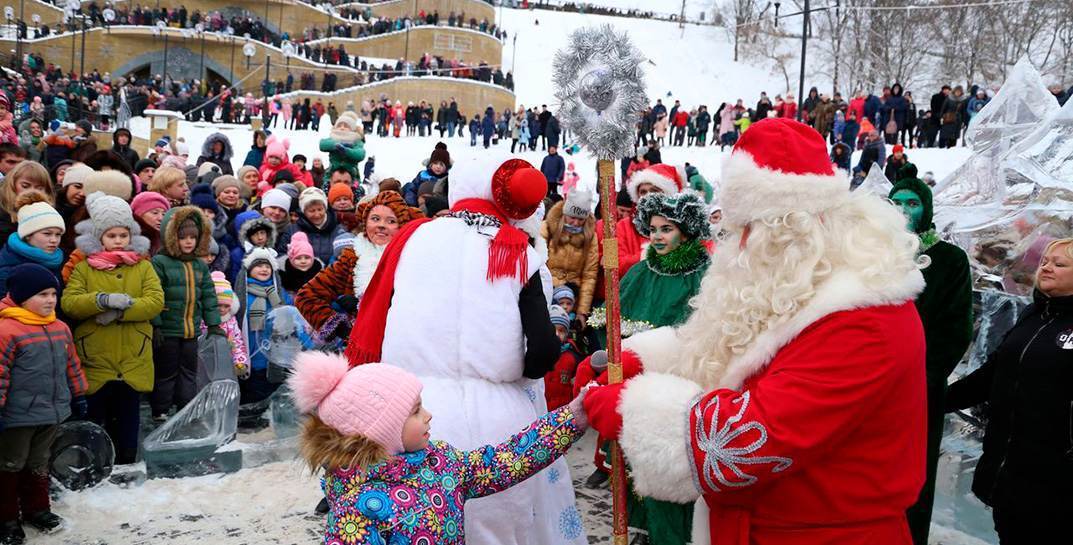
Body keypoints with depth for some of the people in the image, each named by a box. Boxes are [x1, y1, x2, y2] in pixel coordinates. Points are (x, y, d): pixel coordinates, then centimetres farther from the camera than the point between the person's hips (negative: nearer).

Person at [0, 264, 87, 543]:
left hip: (52, 412, 7)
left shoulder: (60, 329, 5)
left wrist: (78, 396, 18)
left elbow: (72, 365, 15)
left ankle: (36, 508, 35)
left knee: (39, 463, 21)